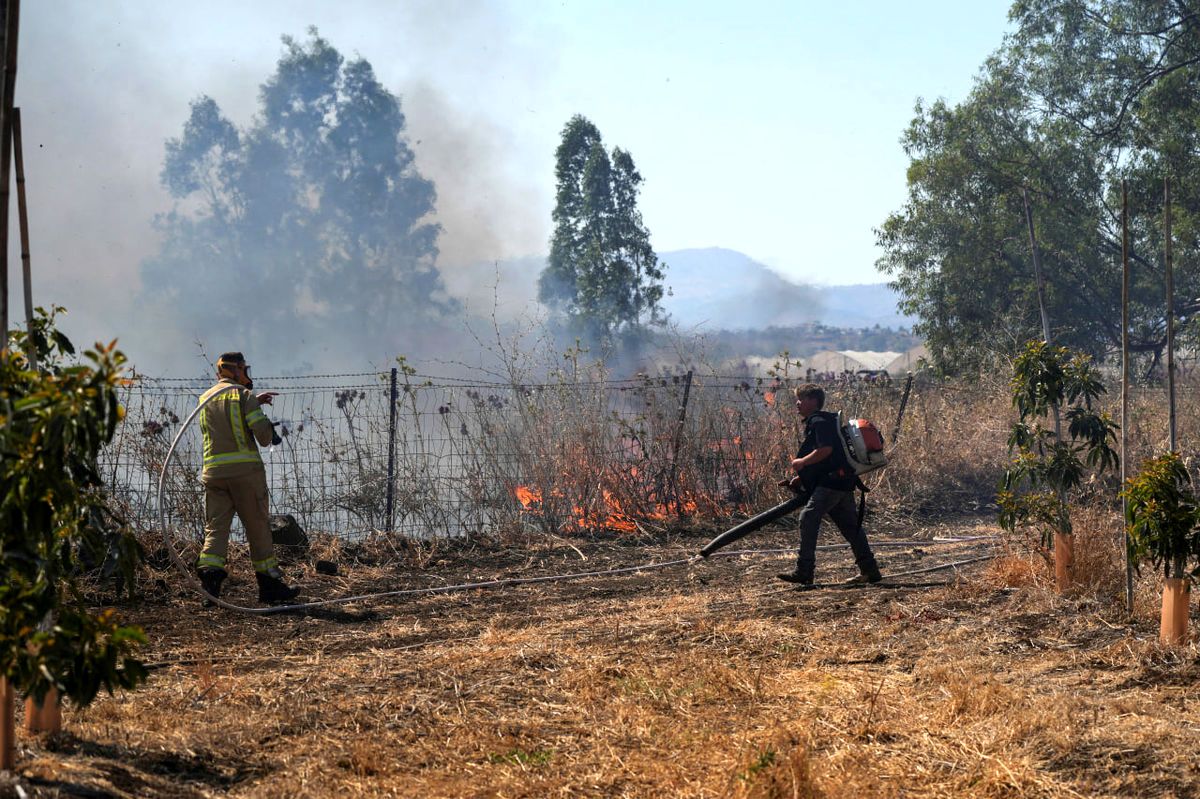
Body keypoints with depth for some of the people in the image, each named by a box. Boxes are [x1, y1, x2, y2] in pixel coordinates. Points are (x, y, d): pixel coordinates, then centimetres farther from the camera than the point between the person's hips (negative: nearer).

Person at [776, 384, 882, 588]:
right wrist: (800, 478, 19)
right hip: (842, 483, 11)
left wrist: (802, 462, -12)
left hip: (832, 482, -11)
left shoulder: (819, 422, -9)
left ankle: (804, 573, -19)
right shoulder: (814, 423, 24)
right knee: (850, 525, 14)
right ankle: (870, 571, 20)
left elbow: (826, 450, -23)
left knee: (808, 518, -16)